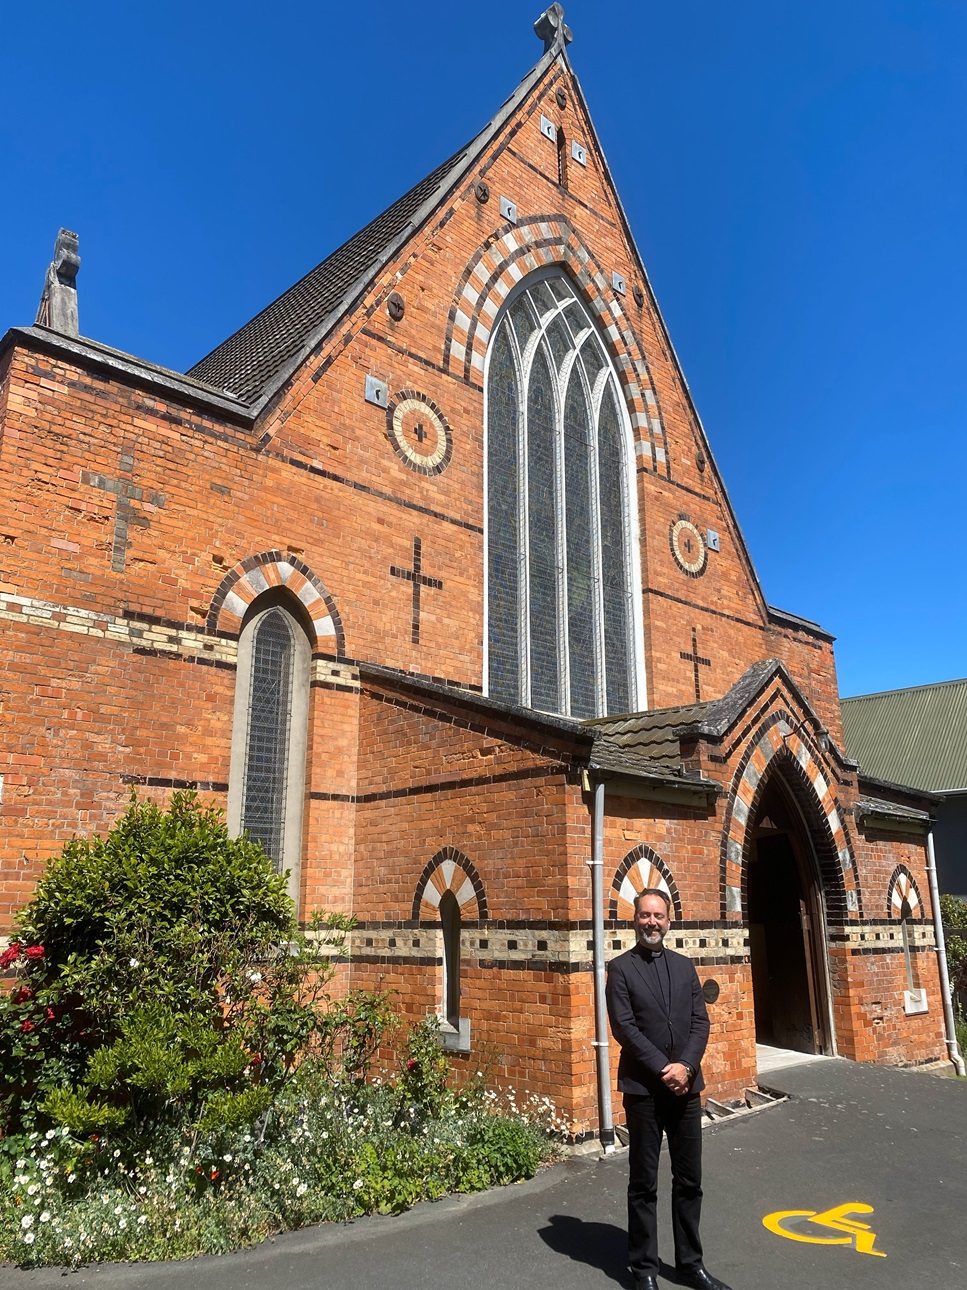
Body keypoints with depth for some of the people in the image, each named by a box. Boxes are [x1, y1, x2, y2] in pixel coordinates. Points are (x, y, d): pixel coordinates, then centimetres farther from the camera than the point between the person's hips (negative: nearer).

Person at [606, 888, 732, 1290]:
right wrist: (663, 1069, -15)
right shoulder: (620, 968, -3)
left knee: (689, 1181, 12)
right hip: (643, 1088, -4)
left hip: (685, 1086, 4)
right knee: (644, 1184, 6)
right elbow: (624, 1027, -10)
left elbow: (700, 1023, 4)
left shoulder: (684, 966, 9)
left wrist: (685, 1067, -11)